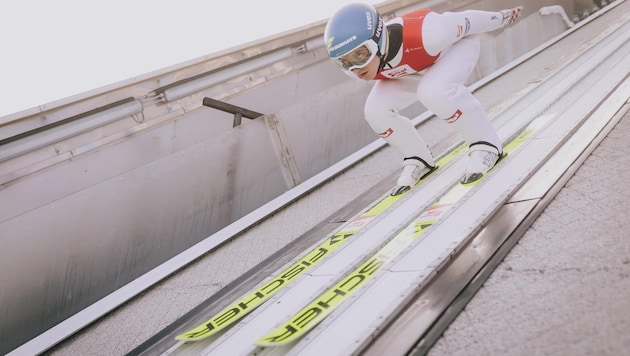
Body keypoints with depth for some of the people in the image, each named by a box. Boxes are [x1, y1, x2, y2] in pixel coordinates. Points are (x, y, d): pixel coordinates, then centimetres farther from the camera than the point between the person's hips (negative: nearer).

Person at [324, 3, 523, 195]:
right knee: (376, 111, -14)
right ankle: (418, 161, 8)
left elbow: (466, 21, -24)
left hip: (456, 44, -5)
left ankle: (486, 145, -16)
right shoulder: (358, 66, -27)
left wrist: (501, 18, -6)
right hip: (416, 64, 5)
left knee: (434, 92, -36)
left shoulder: (425, 35, -43)